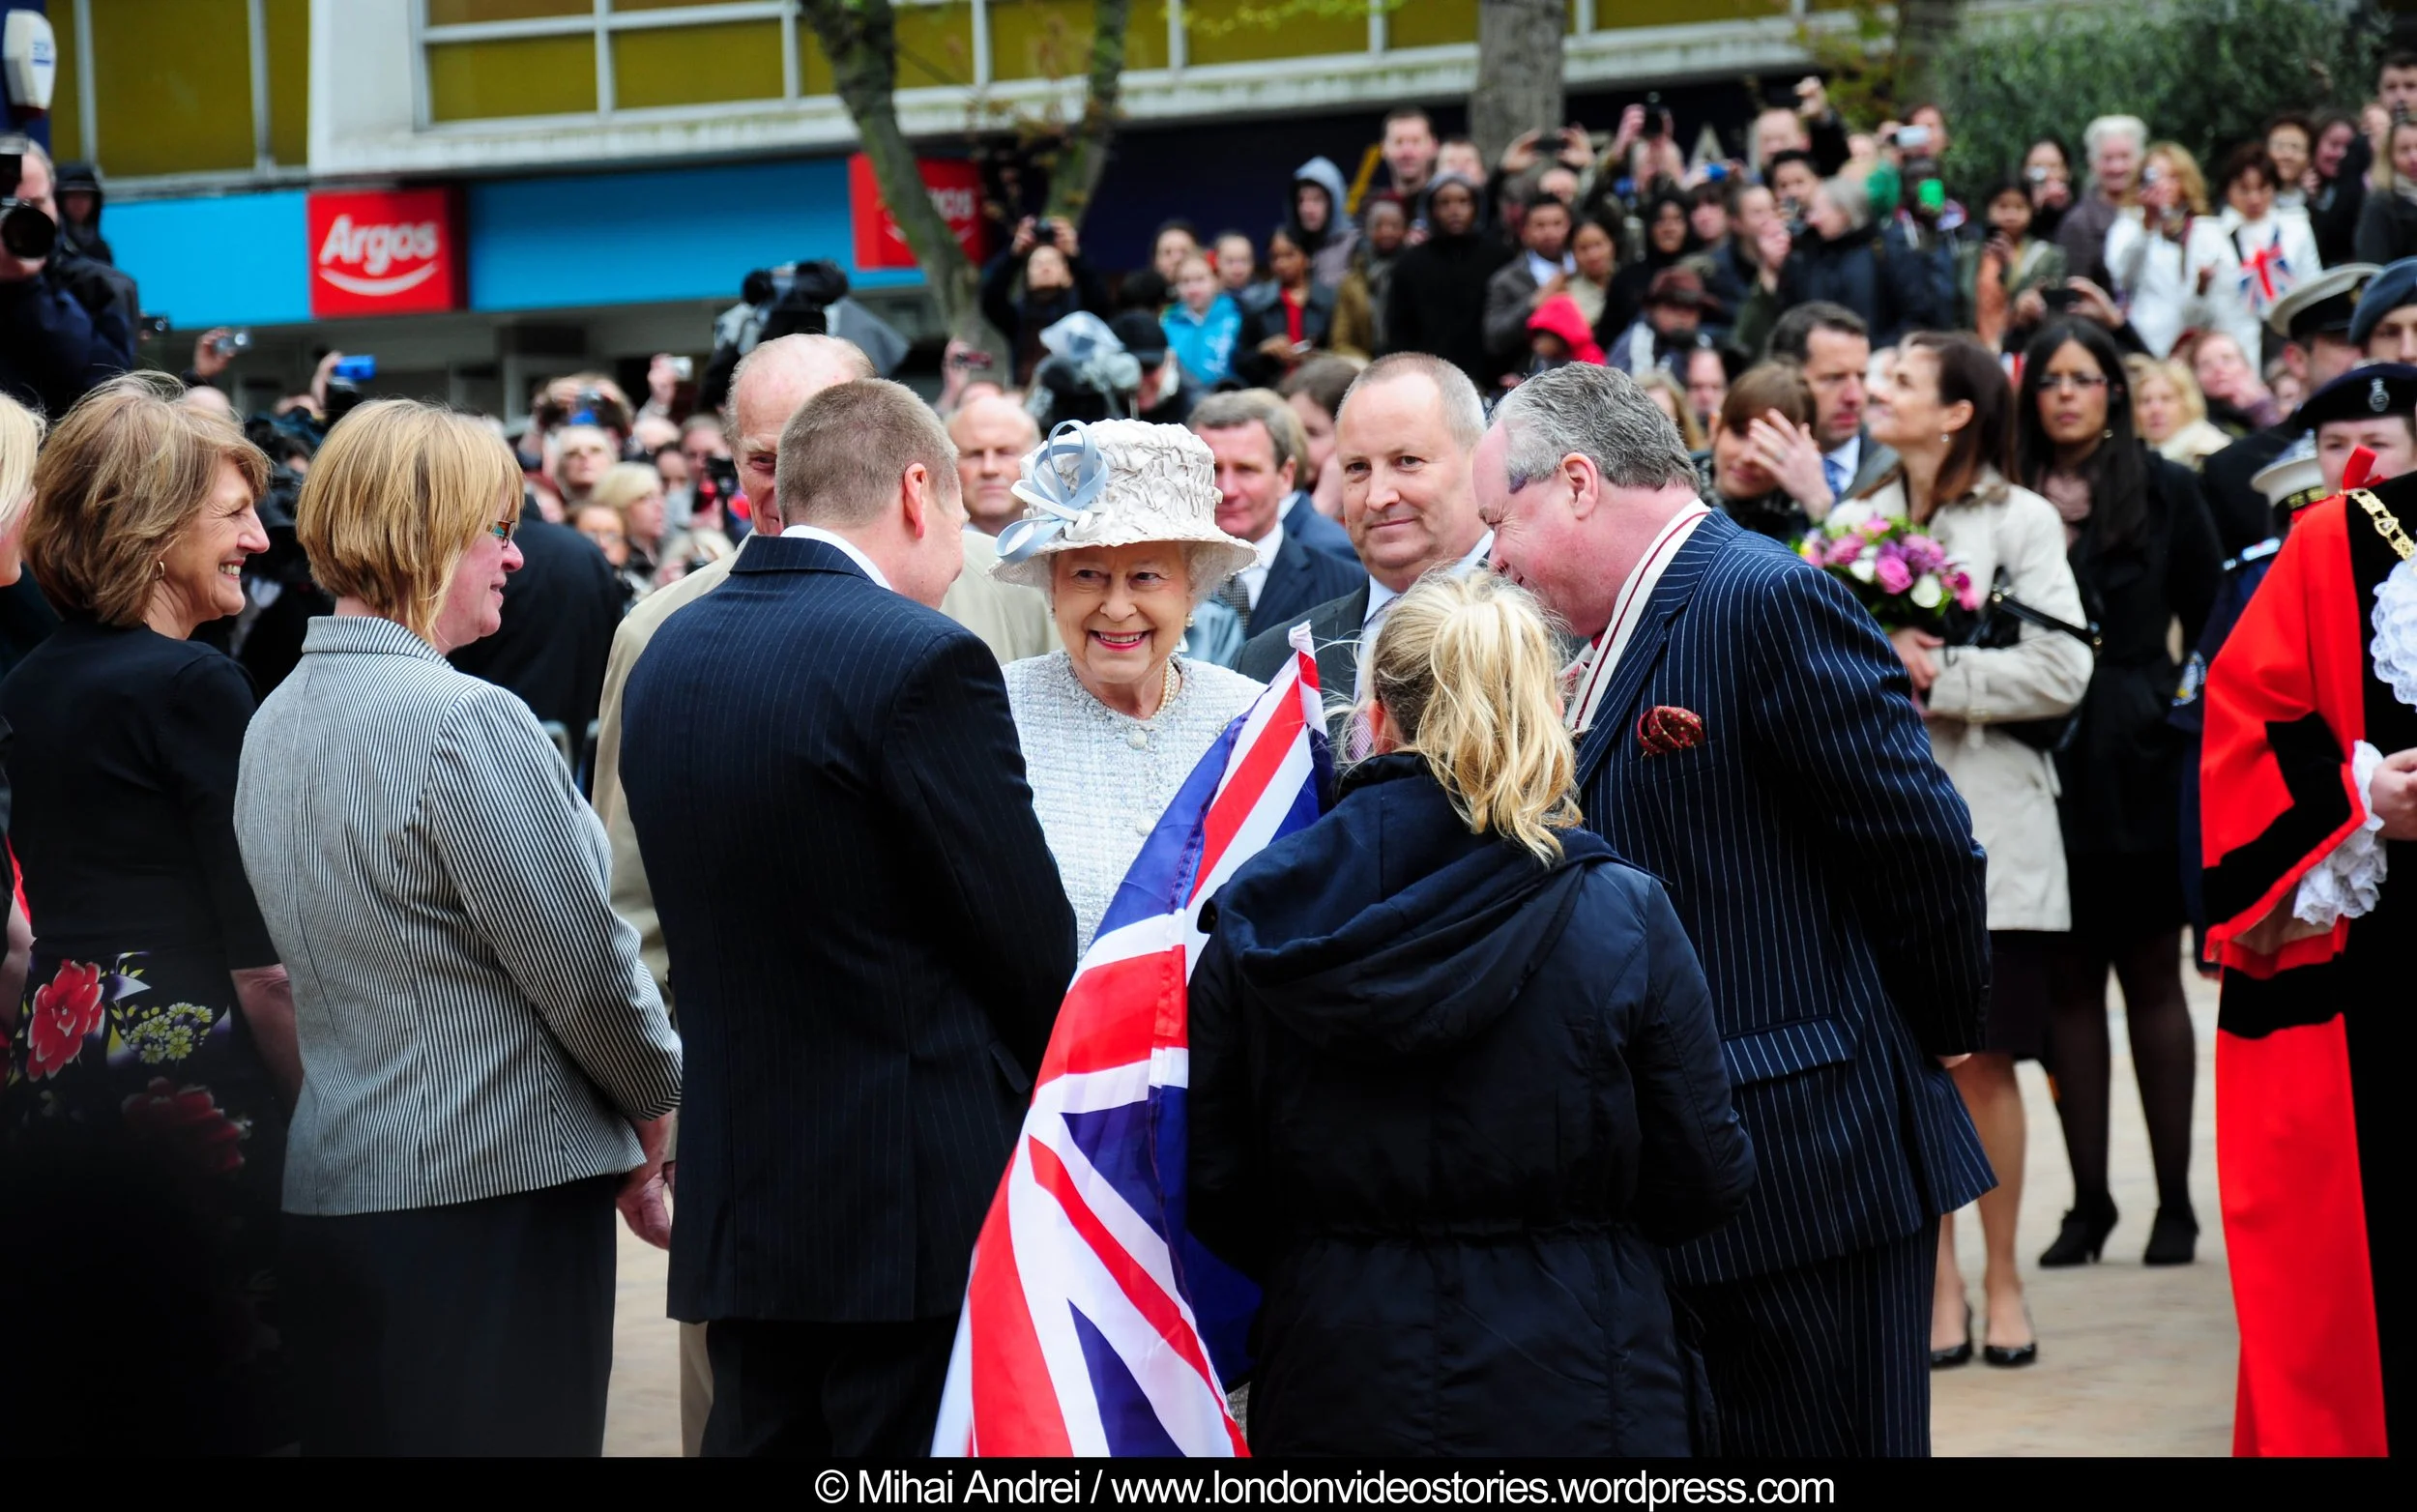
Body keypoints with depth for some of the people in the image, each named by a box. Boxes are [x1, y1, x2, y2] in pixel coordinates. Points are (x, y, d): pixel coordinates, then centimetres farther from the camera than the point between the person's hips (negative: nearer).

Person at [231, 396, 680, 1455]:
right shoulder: (465, 723, -16)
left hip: (317, 1196, 8)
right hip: (490, 1195, -8)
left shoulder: (273, 723, 11)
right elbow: (586, 967, -15)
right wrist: (656, 1105, 5)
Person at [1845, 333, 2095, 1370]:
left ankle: (2001, 1276, 11)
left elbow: (2061, 672, -9)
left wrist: (1934, 675, -13)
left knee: (1982, 1061, -1)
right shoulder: (1853, 524, 13)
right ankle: (1939, 1283, 10)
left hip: (1986, 819, -3)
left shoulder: (2022, 521, 0)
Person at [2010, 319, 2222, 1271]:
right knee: (2067, 982, 5)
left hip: (2138, 764, -2)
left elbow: (2210, 622, 3)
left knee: (2151, 978, 2)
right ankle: (2088, 1200, 10)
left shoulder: (2164, 491, 3)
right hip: (2045, 765, 2)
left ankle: (2176, 1202, 6)